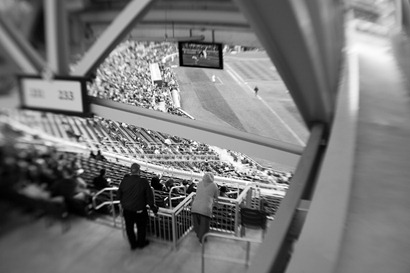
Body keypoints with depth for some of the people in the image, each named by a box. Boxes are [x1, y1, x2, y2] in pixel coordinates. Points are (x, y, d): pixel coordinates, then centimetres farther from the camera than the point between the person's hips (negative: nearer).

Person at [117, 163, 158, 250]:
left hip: (127, 209, 3)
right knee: (141, 227, 20)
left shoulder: (124, 180, -11)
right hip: (139, 210, -3)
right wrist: (153, 206, 1)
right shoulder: (143, 181, -20)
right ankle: (141, 243, 38)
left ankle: (133, 244, 38)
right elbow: (149, 196, -14)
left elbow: (119, 195, 2)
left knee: (129, 227, 22)